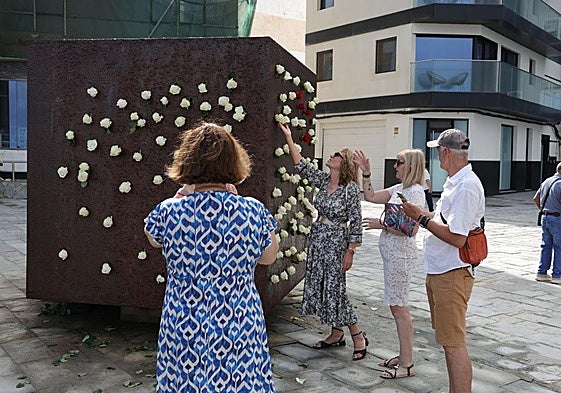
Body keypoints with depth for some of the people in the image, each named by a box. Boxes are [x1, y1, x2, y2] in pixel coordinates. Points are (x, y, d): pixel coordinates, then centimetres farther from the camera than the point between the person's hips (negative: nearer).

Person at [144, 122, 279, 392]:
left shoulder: (169, 212, -13)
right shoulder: (254, 212, -12)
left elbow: (153, 239, 11)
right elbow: (268, 257, 7)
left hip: (183, 332, 0)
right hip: (240, 331, 0)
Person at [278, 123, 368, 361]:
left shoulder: (351, 188, -13)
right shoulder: (323, 180, 5)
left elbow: (356, 222, -13)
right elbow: (302, 166, 11)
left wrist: (350, 252, -14)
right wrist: (289, 139, 10)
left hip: (336, 241, -8)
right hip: (317, 237, 8)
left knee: (335, 288, -5)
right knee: (319, 286, 11)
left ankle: (358, 337, 10)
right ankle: (337, 335, 23)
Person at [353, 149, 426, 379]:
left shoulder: (415, 192, -15)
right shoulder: (399, 189, 12)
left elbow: (411, 229, -23)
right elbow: (370, 196, 18)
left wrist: (382, 224, -17)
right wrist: (366, 173, 10)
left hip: (401, 255, -9)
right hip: (392, 254, 9)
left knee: (398, 307, -4)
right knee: (397, 306, 15)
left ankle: (407, 365, 6)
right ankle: (403, 356, 26)